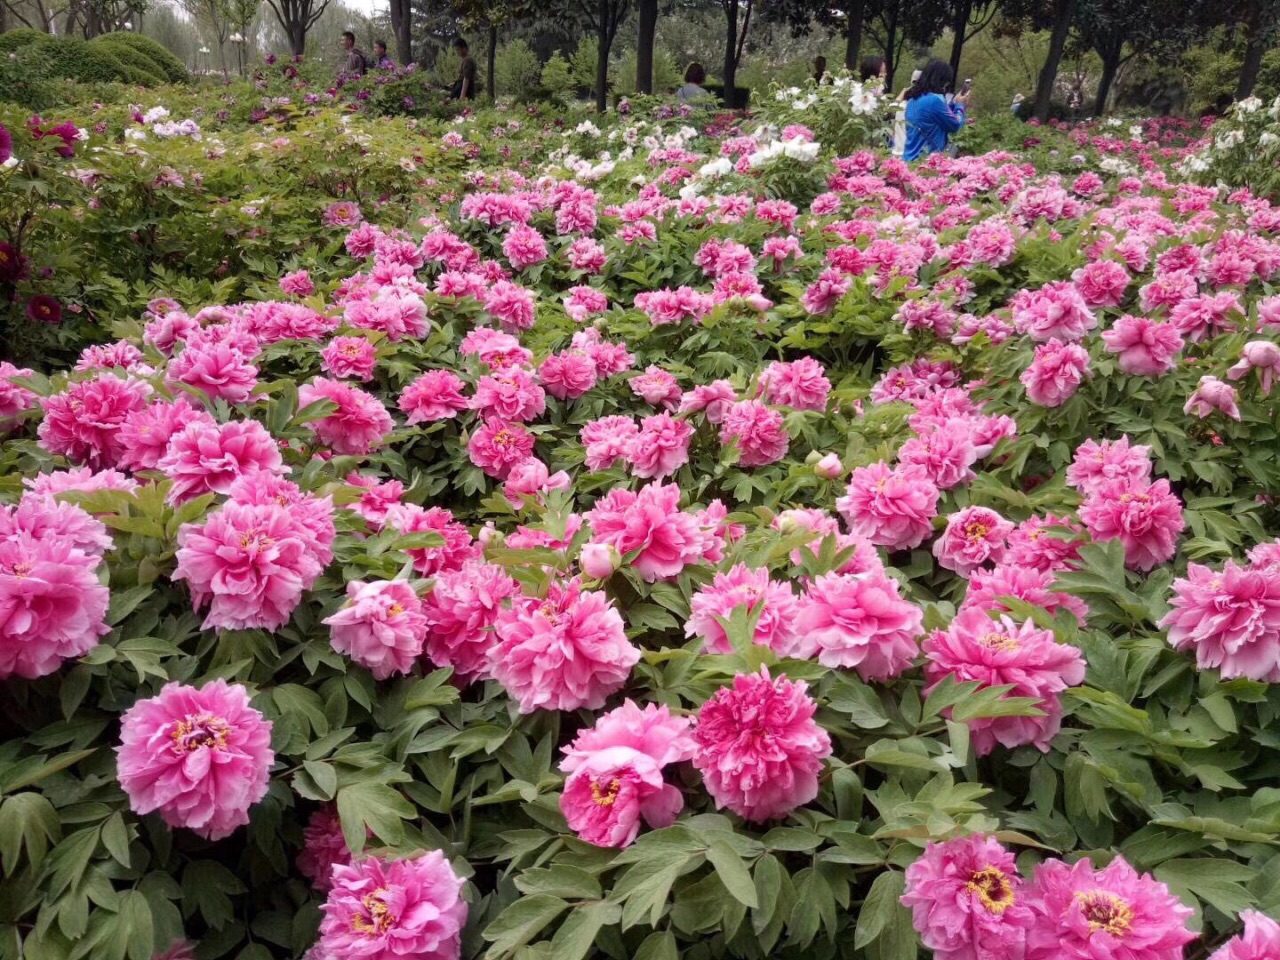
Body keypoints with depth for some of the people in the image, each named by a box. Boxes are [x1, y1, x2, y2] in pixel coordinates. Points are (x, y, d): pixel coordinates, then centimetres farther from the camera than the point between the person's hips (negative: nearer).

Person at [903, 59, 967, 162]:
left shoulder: (913, 98, 10)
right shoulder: (934, 100, -17)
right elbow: (955, 125, -5)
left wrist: (954, 103, 21)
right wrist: (960, 104, 11)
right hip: (926, 159, -9)